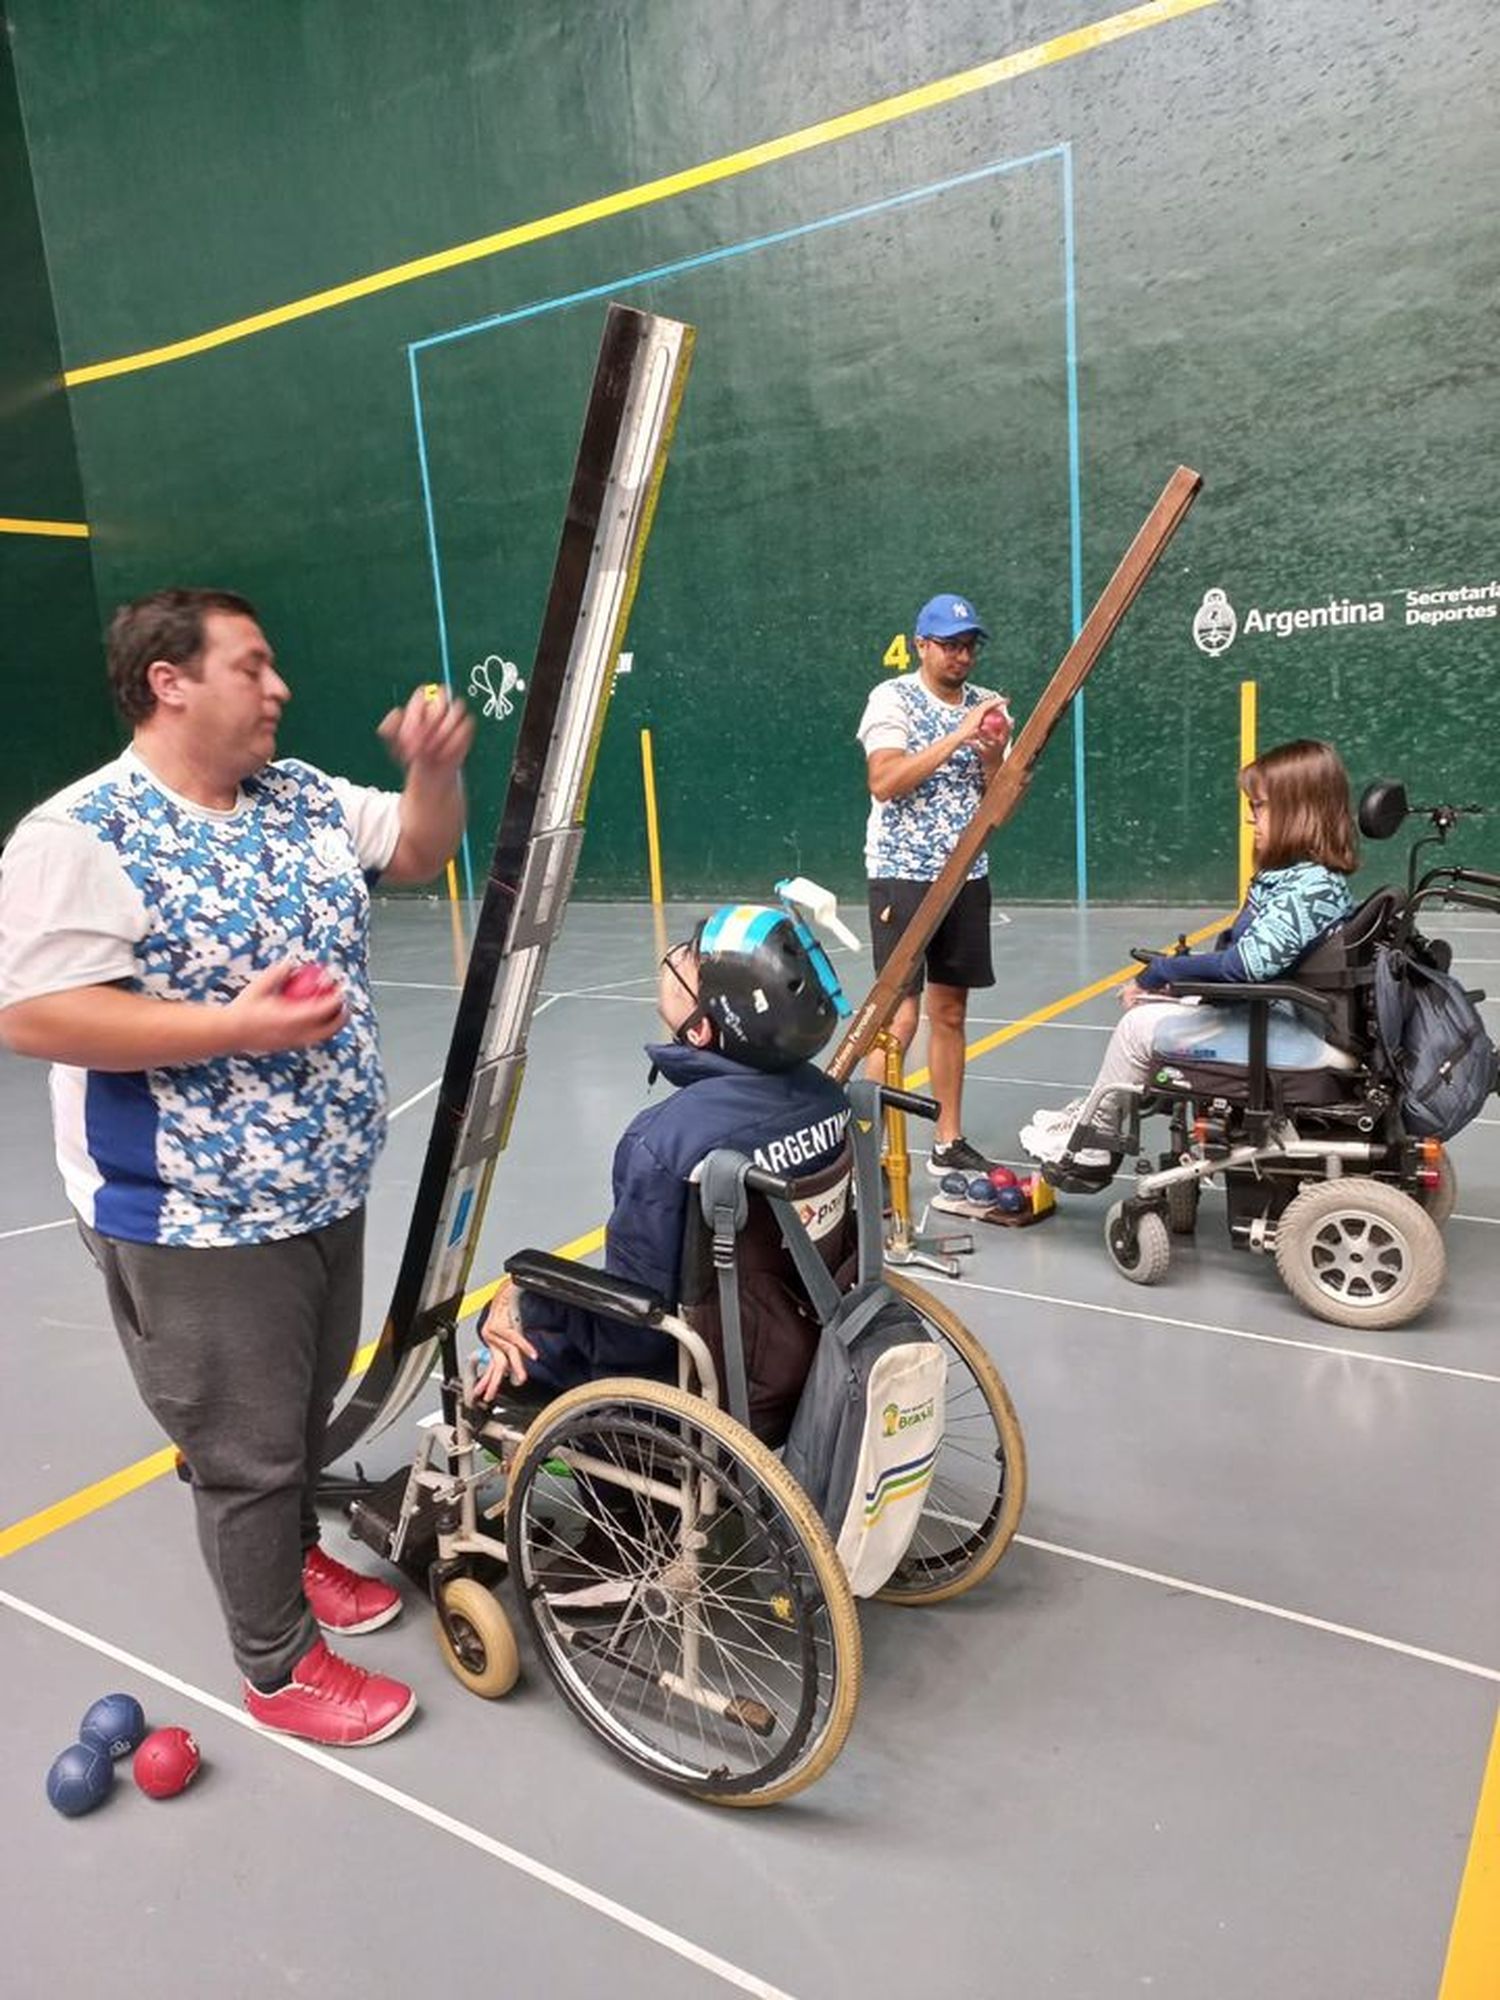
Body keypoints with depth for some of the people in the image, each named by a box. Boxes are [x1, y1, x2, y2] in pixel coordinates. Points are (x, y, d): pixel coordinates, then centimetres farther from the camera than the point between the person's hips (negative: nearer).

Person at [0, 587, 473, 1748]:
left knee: (311, 1409, 25)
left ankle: (297, 1556, 50)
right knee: (245, 1448, 9)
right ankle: (279, 1666, 29)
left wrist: (435, 771, -9)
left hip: (324, 1186, 8)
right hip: (195, 1218, -7)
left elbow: (419, 852, 12)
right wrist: (234, 1027, -28)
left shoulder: (302, 796, 4)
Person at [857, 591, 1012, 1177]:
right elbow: (883, 782, -20)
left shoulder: (987, 706, 10)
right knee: (900, 1017, -10)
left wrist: (993, 757, -9)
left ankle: (948, 1142, 19)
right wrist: (957, 737, -22)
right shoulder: (893, 698, -6)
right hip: (903, 874, -6)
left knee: (950, 1011, 10)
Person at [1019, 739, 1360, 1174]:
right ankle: (1094, 1114, 16)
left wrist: (1161, 971, -16)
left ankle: (1090, 1142, 11)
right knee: (1150, 1006, 11)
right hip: (1268, 1012, 10)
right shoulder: (1285, 874, 9)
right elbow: (1235, 945, 11)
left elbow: (1245, 964, -29)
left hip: (1295, 1035, -10)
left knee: (1142, 1026, -9)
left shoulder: (1312, 886, -22)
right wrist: (1171, 979, -4)